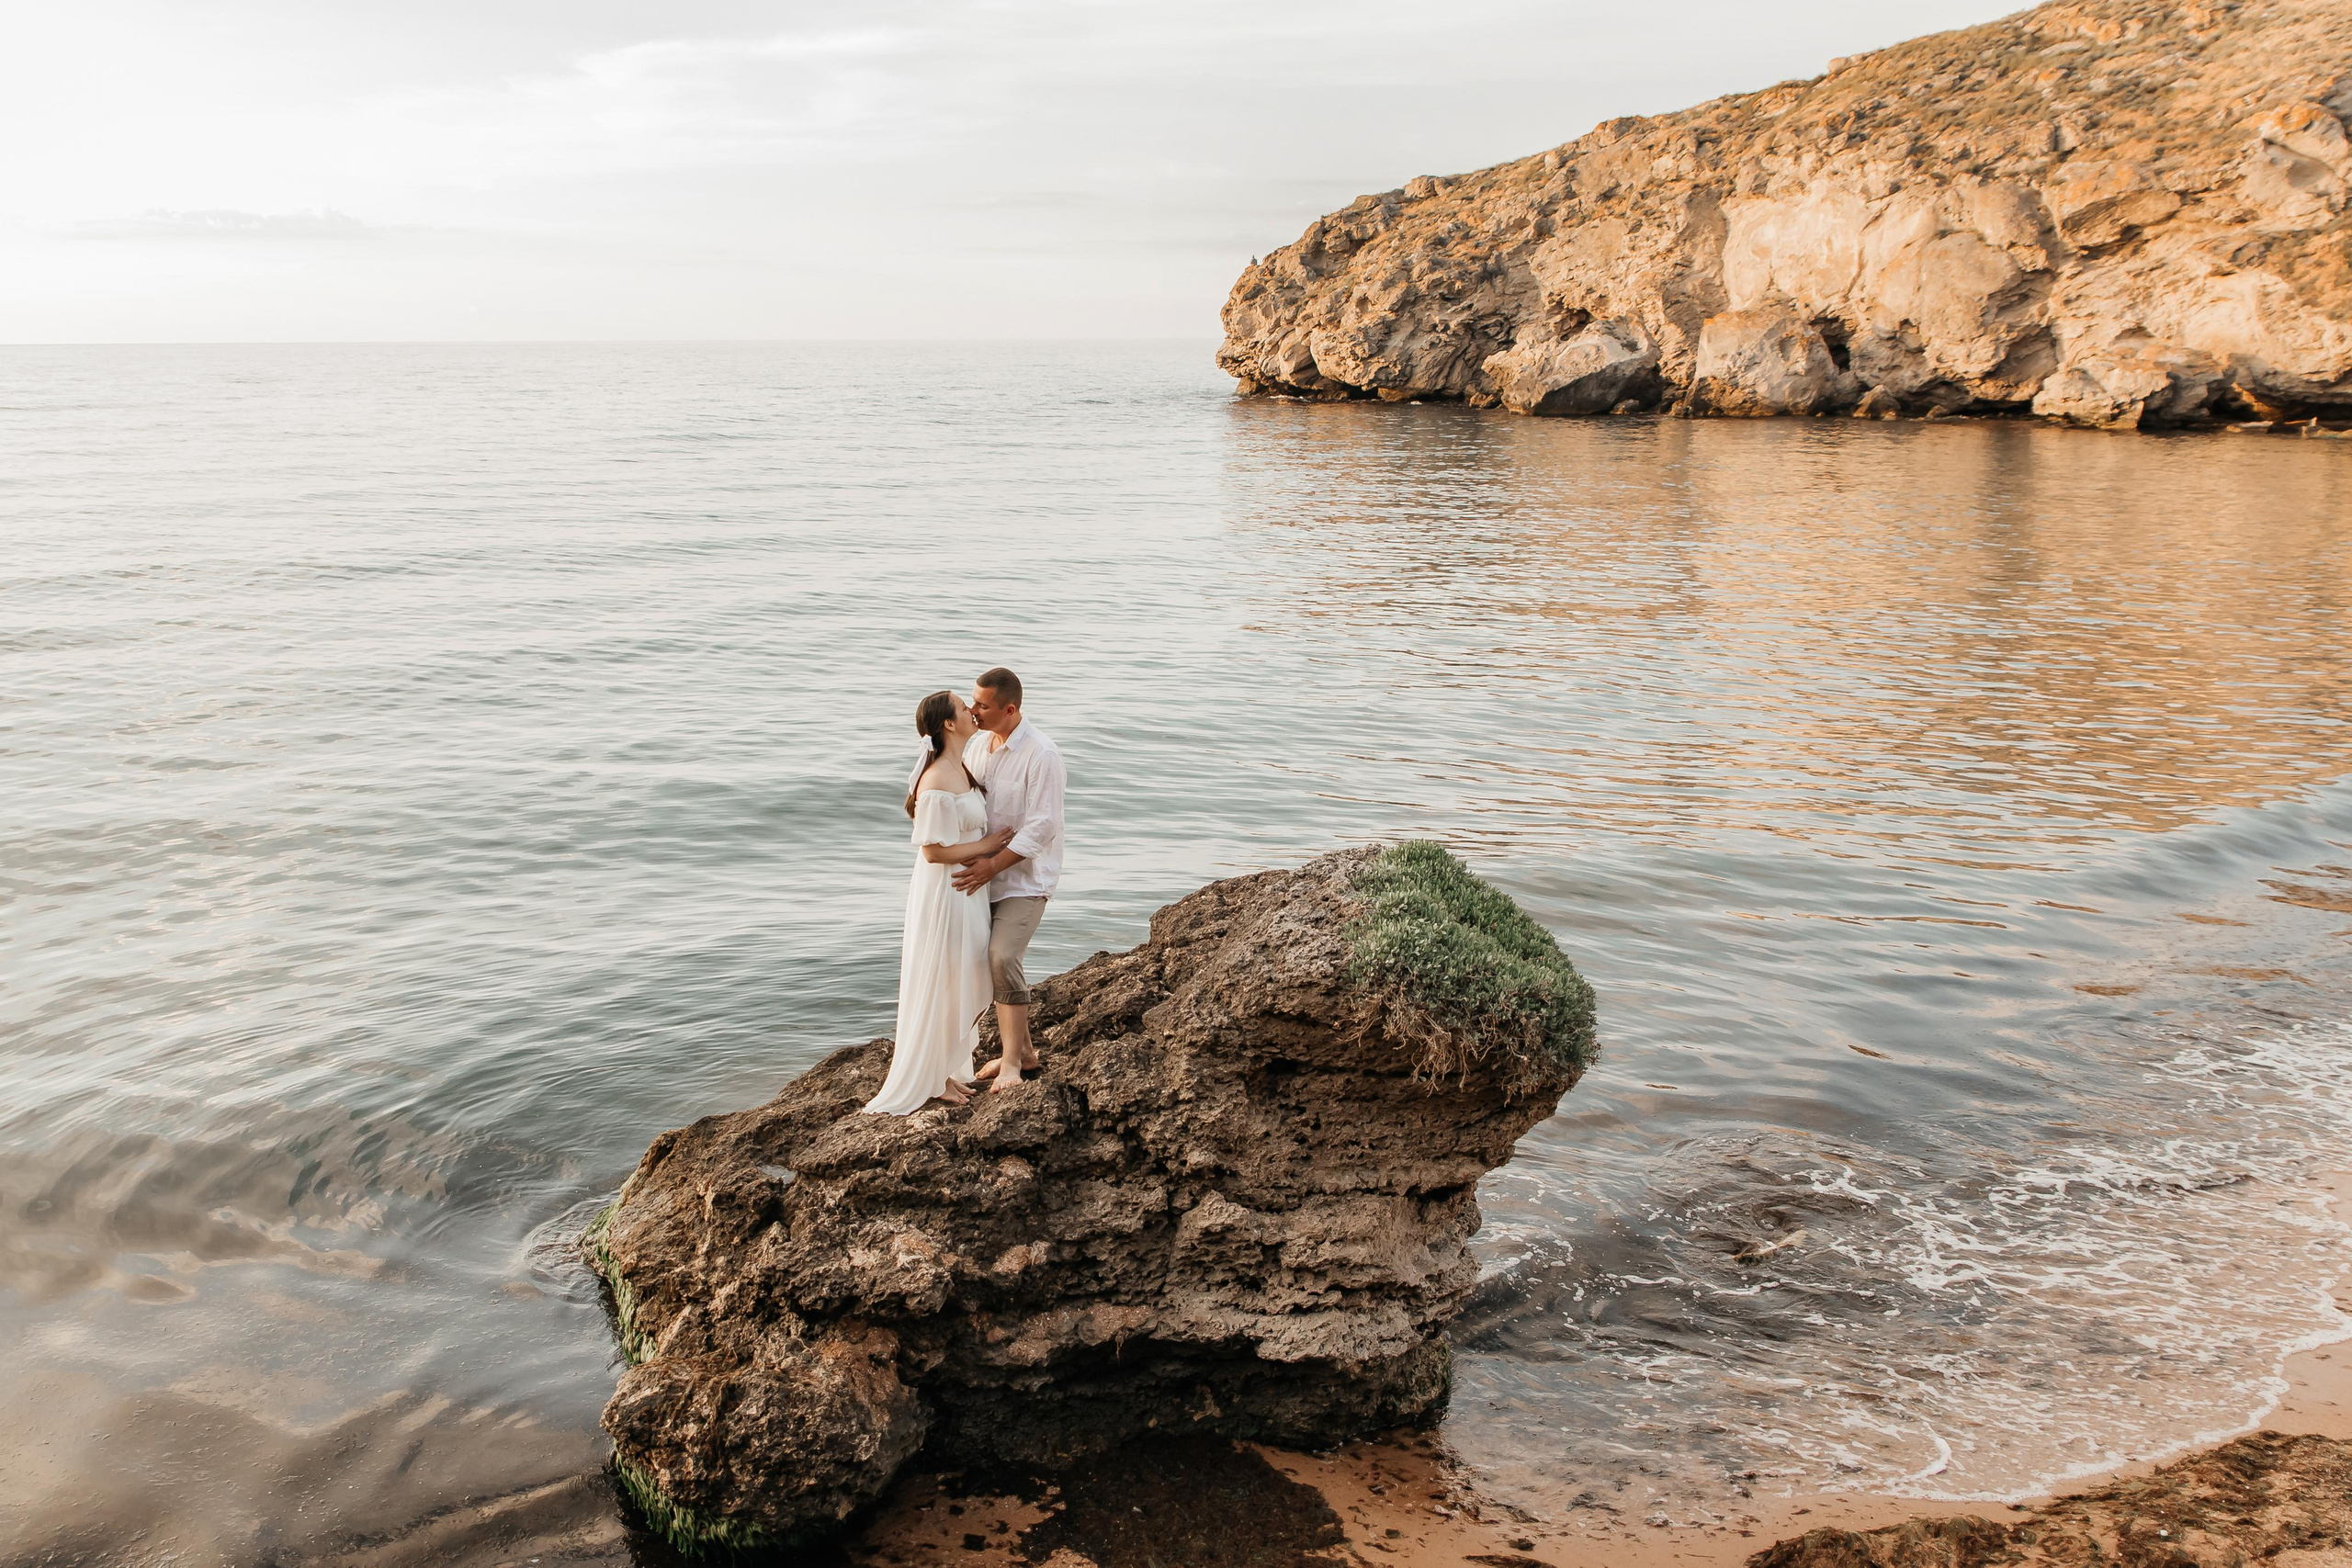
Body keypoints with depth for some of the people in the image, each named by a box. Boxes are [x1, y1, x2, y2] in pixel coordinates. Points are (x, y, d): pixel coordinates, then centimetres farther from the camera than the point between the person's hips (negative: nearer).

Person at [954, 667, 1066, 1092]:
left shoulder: (1041, 754, -19)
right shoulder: (977, 743, 4)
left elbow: (1041, 827, -21)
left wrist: (994, 864, -25)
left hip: (1026, 877, -8)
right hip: (985, 873, 8)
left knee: (1001, 958, -21)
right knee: (991, 961, 11)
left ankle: (1011, 1064, -10)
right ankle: (1023, 1050, 27)